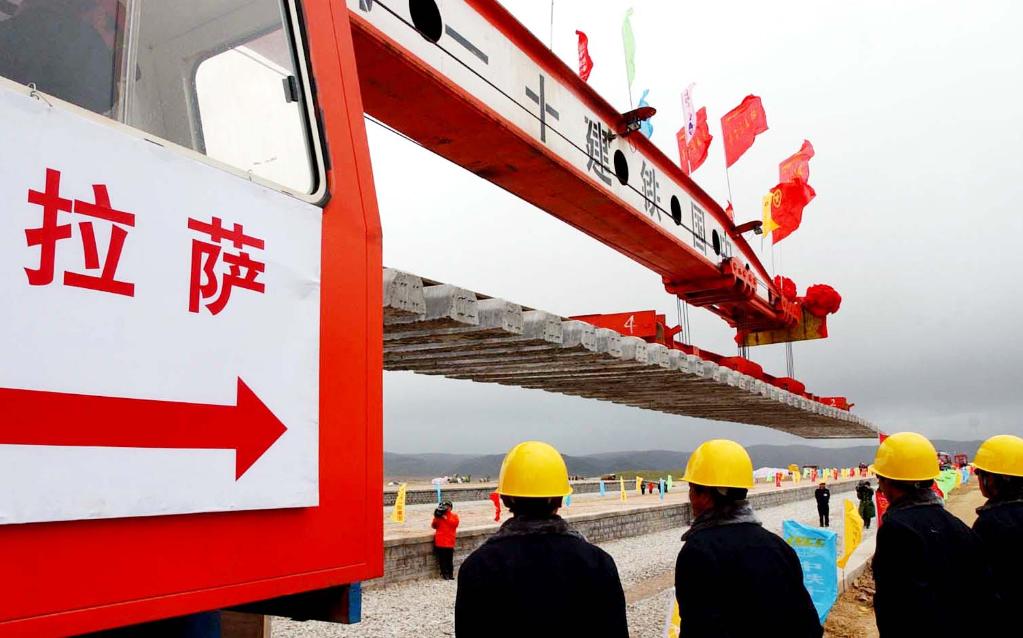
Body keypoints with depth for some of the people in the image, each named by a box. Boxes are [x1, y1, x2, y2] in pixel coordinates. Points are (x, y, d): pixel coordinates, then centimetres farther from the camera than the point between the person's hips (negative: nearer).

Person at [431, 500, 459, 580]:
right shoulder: (439, 516, 10)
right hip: (440, 541, 1)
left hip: (449, 541, -1)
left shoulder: (454, 516, 8)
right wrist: (436, 518, -7)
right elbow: (434, 526, 9)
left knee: (449, 559, -1)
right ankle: (444, 573, 8)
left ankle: (450, 574, 6)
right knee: (442, 558, 0)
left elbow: (455, 523, -10)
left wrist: (446, 518, -13)